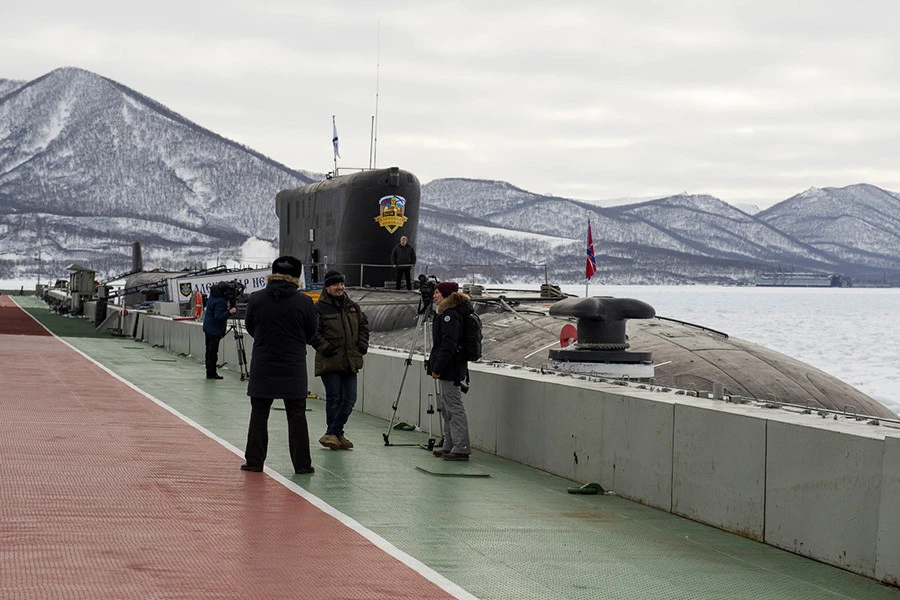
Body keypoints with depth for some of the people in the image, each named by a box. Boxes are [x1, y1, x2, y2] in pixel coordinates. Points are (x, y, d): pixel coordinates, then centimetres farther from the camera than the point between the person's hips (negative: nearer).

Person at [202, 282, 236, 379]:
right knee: (213, 351, -3)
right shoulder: (220, 301, -22)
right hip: (215, 329, -9)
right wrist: (229, 312, -29)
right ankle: (211, 373, 1)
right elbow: (218, 317, -26)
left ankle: (210, 372, 20)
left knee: (209, 350, 14)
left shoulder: (212, 296, 6)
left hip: (207, 327, 9)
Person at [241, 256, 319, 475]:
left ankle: (254, 461, 12)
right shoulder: (304, 302, -8)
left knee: (259, 415, 10)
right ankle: (302, 463, 8)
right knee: (297, 416, 7)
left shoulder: (256, 298, -4)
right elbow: (311, 332, 3)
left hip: (262, 367, 1)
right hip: (294, 369, -1)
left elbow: (250, 327, 8)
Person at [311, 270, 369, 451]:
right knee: (334, 399, -2)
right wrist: (324, 347, -15)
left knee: (349, 399, 2)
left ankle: (332, 434, 8)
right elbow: (313, 332, -6)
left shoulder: (353, 307, 12)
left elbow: (363, 325, 24)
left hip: (350, 361, 6)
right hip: (329, 361, -5)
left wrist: (362, 344, 11)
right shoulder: (320, 308, -5)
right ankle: (336, 434, 9)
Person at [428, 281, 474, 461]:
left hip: (450, 369, -11)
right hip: (452, 368, 11)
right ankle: (450, 446, 21)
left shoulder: (450, 315, -16)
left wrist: (437, 368, -21)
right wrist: (436, 366, 19)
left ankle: (461, 448, -7)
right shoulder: (444, 313, 16)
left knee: (454, 408, -8)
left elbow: (448, 345, -22)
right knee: (448, 409, 15)